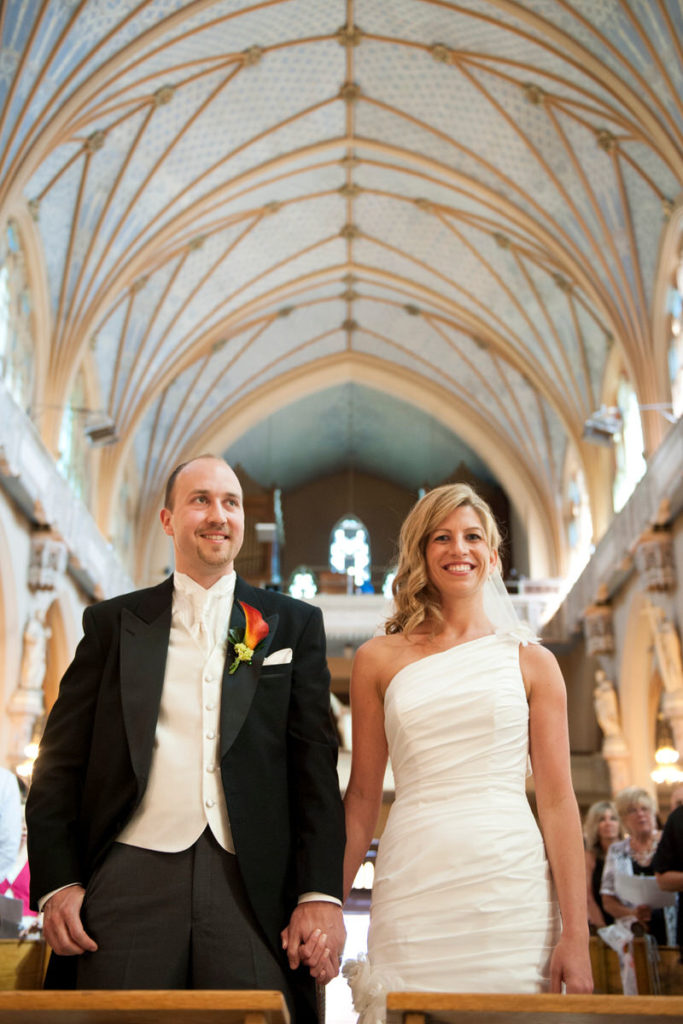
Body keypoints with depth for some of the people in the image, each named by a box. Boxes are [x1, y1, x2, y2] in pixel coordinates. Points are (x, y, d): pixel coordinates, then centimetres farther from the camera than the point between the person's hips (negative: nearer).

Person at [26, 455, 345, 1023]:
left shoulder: (294, 624, 9)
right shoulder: (113, 621, 11)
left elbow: (317, 761, 4)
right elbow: (63, 759, 9)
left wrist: (321, 894, -4)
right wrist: (57, 882, -2)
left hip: (254, 885, 0)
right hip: (131, 876, 1)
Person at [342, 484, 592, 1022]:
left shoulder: (530, 661, 5)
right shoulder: (379, 659, 6)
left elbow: (558, 800, 2)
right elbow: (363, 796, 8)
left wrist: (577, 934, -3)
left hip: (511, 889, 0)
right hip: (412, 893, 1)